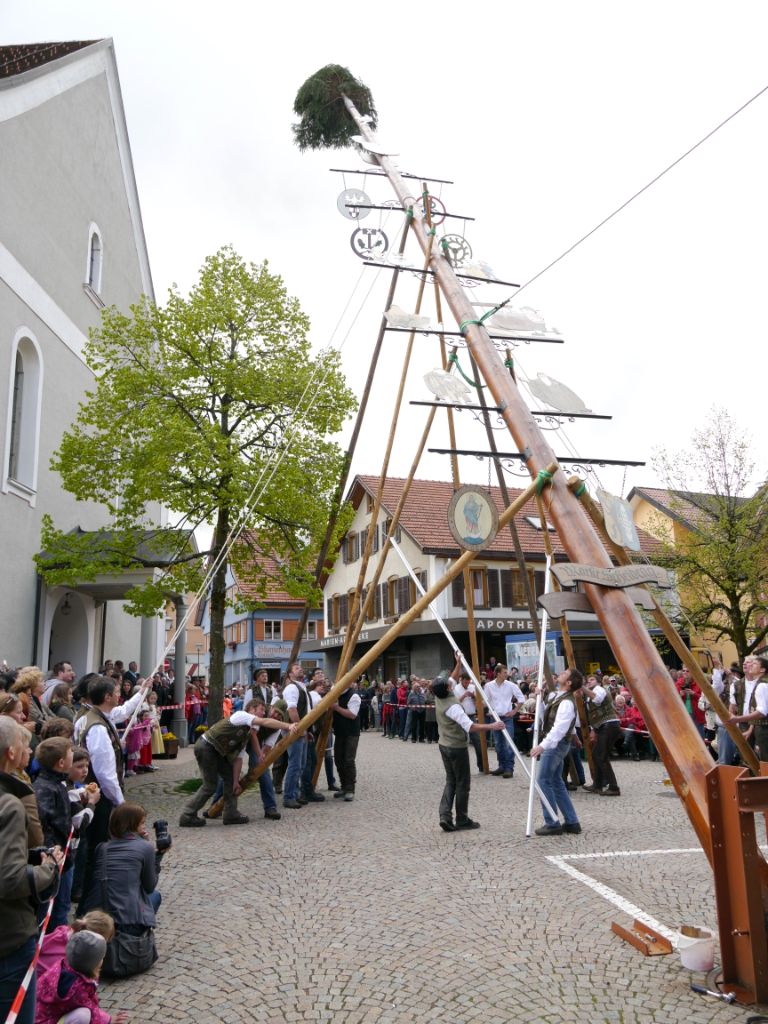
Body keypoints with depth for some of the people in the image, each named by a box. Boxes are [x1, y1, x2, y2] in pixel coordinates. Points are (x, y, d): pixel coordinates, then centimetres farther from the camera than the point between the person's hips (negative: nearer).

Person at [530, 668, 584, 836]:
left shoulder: (567, 702, -20)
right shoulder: (556, 696, 9)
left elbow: (559, 729, -29)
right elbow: (545, 716, 18)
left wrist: (542, 746, -36)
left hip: (556, 745, -10)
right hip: (553, 744, 10)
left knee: (544, 781, -5)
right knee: (557, 782, 14)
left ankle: (552, 824, 2)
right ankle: (571, 822, 20)